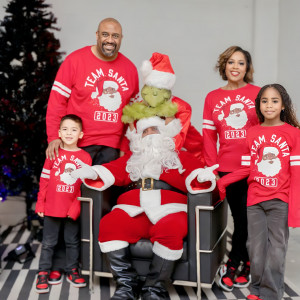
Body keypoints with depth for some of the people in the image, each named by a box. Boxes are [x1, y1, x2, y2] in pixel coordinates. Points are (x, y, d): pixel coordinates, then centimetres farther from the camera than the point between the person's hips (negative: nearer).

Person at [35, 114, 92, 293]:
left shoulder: (85, 157, -3)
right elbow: (44, 180, 1)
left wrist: (76, 208, -8)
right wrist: (40, 204, -1)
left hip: (73, 210, 1)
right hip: (52, 209, 0)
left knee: (73, 242, 14)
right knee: (48, 243, 9)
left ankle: (72, 271, 29)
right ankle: (43, 273, 21)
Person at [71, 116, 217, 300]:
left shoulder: (181, 157, 24)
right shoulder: (131, 158, 30)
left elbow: (194, 171, 7)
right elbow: (112, 171, 17)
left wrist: (203, 177, -17)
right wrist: (92, 173, -3)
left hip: (168, 209, -2)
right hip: (133, 211, 2)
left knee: (171, 230, -36)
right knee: (108, 225, -27)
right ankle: (127, 283, -15)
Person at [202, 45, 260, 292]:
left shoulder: (258, 94, 1)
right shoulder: (212, 98, 8)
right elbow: (209, 135, 7)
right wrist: (213, 166, 0)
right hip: (227, 168, 1)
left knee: (248, 218, 3)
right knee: (239, 217, 6)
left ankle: (233, 264, 22)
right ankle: (245, 265, 22)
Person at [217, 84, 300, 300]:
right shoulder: (253, 133, 6)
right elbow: (247, 168, 10)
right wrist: (223, 181, 2)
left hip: (280, 201, -2)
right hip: (255, 200, 3)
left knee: (276, 249, -1)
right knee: (256, 248, 8)